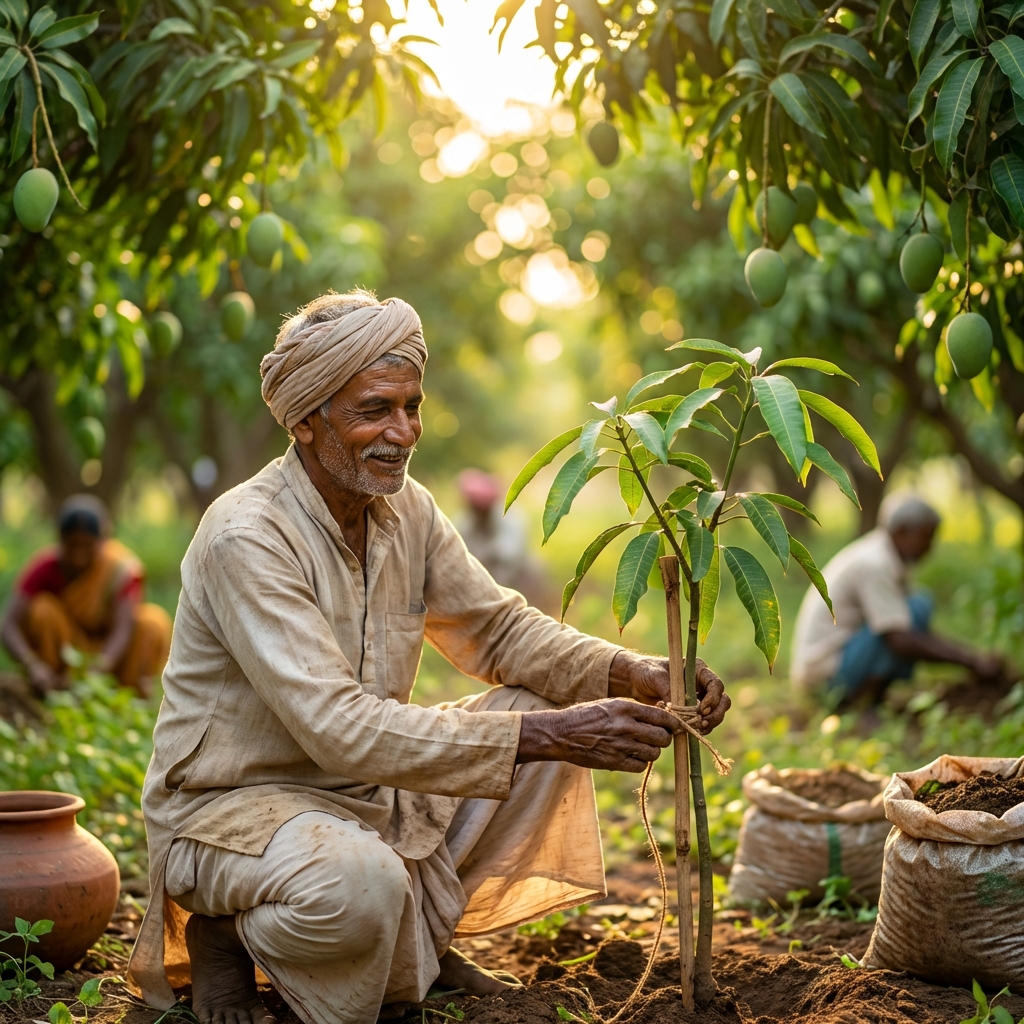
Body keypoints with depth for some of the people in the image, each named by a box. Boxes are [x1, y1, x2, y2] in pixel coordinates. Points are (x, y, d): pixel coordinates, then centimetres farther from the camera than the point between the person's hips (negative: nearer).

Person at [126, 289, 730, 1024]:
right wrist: (544, 737, -36)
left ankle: (424, 934, 10)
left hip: (364, 786, 8)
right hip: (231, 803, -8)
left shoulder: (406, 509, -1)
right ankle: (227, 933, -3)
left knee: (547, 706, -3)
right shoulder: (246, 538, -26)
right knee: (359, 881, -39)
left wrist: (634, 674, -13)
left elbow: (498, 628, 7)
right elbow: (340, 729, -33)